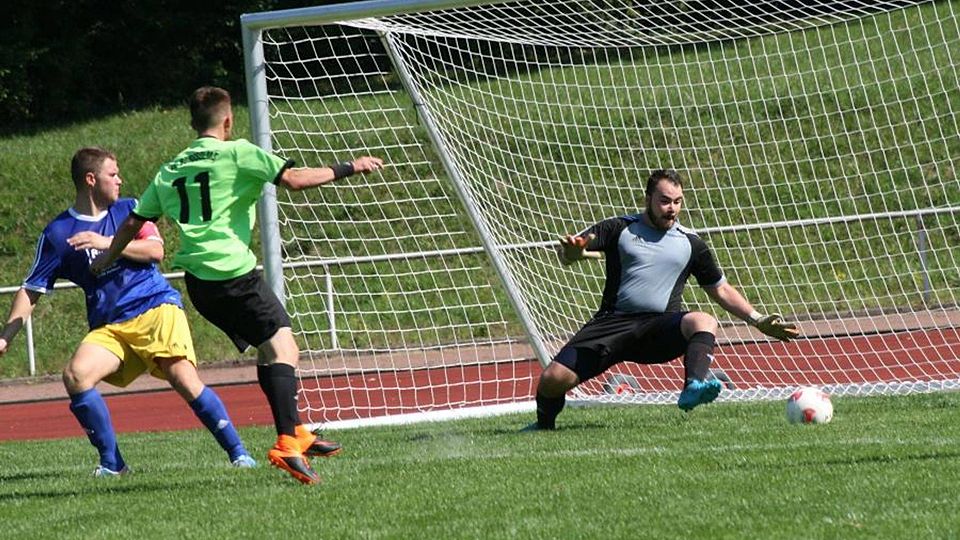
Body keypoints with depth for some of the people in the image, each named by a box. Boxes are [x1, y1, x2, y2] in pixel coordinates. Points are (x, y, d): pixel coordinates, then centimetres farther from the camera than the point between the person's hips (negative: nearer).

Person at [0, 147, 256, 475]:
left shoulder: (128, 210, 10)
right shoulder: (58, 233, 6)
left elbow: (155, 250, -3)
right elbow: (32, 290, 7)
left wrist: (107, 243, -14)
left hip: (157, 309, -1)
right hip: (108, 328, 1)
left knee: (185, 380, -19)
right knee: (75, 375, -22)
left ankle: (237, 452, -9)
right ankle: (111, 463, -11)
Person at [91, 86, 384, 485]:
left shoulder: (169, 171, 17)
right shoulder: (237, 153, -2)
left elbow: (134, 221, 23)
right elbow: (293, 179, -11)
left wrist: (106, 260, 38)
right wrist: (348, 168, -1)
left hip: (198, 282, 7)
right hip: (234, 272, -7)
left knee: (269, 348, 18)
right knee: (281, 346, -9)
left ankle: (295, 433, 20)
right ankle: (287, 444, -23)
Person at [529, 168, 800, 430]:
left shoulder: (690, 244, 14)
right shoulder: (619, 229, 8)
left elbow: (721, 290, 23)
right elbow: (568, 253, -1)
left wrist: (758, 321, 12)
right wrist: (571, 250, -27)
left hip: (660, 326, 0)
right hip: (612, 321, 0)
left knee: (704, 321, -32)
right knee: (553, 378, -15)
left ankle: (694, 386, -56)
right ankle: (544, 424, 18)